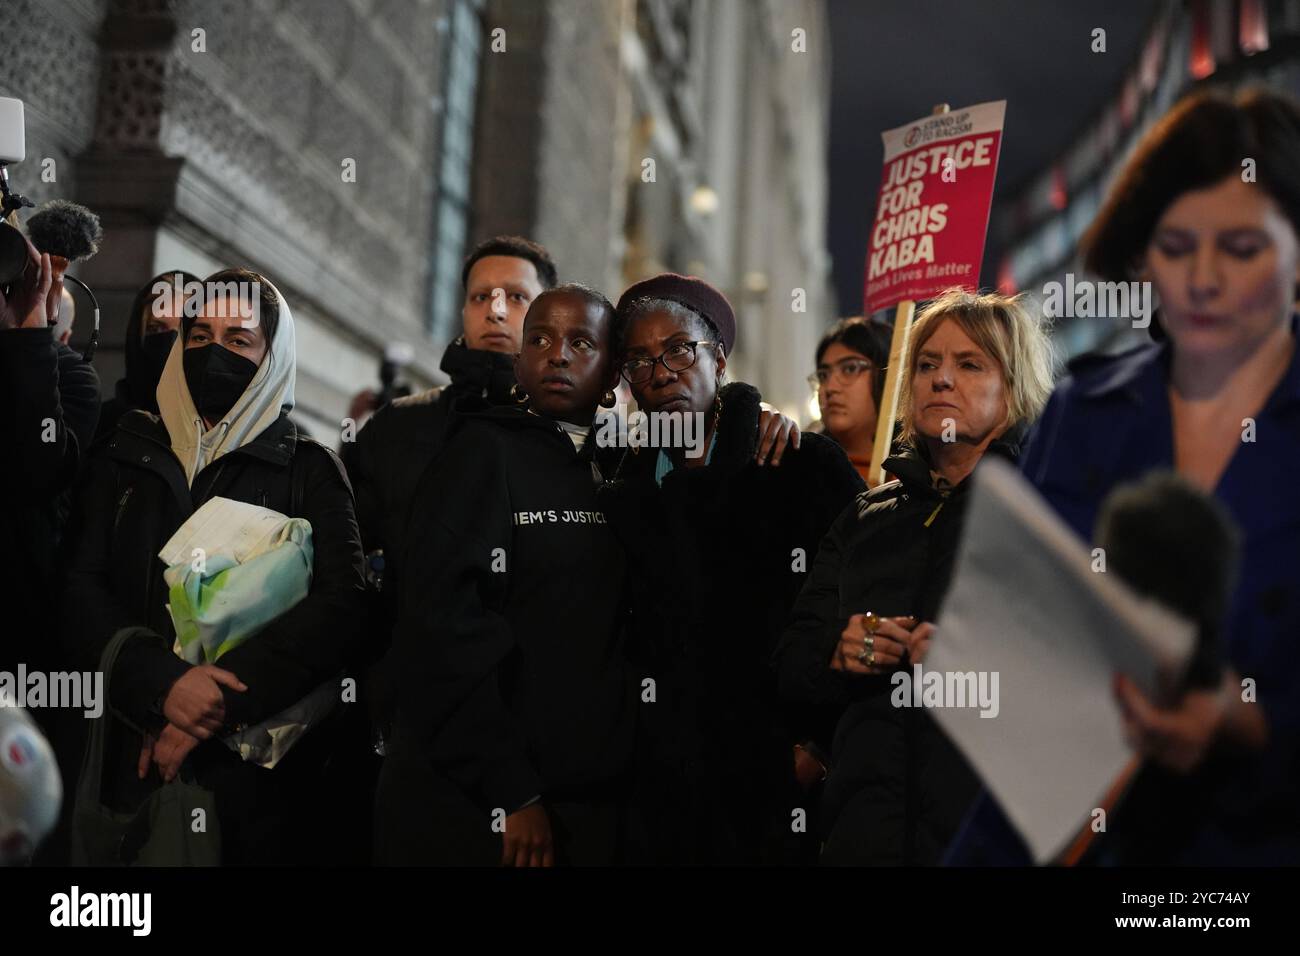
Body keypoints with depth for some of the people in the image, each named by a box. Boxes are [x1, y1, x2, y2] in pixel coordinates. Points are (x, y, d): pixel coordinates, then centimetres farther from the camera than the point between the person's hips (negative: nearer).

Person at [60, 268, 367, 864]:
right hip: (135, 756, 2)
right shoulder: (125, 457, 10)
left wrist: (217, 703, -19)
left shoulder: (309, 470, 4)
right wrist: (161, 685, -18)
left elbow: (339, 604, -10)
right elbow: (79, 589, -1)